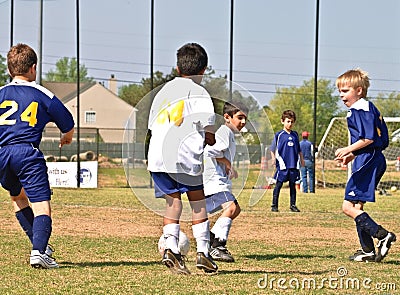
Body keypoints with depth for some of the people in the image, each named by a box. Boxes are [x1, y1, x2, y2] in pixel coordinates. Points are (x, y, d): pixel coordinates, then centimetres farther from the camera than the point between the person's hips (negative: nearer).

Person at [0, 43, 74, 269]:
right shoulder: (43, 95, 9)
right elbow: (68, 123, 17)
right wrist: (67, 138, 39)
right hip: (27, 153, -3)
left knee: (18, 196, 26)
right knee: (41, 204, -6)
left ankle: (40, 245, 23)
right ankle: (39, 251, -25)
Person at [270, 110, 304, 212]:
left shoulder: (295, 134, 12)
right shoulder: (279, 135, -1)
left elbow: (299, 149, 20)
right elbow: (273, 149, 2)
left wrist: (301, 159, 18)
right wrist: (273, 158, -10)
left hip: (293, 165, 4)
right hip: (282, 164, -4)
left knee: (292, 185, 9)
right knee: (278, 184, -2)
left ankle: (293, 205, 15)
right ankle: (274, 205, 2)